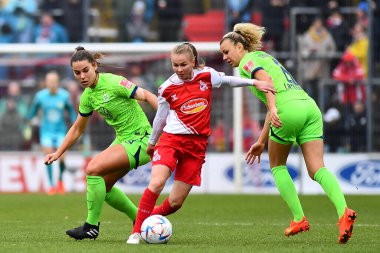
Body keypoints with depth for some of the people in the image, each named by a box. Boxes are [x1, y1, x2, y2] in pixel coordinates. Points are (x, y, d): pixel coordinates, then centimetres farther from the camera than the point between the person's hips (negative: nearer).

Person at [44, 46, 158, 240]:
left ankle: (92, 226, -8)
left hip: (140, 140, -9)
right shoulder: (87, 96, 6)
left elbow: (146, 96, -22)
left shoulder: (113, 82, -18)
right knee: (103, 186, 12)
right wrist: (58, 153, 17)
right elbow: (77, 129, 19)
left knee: (93, 169, -20)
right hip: (123, 139, 9)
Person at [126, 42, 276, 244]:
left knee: (175, 202, -1)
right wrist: (151, 142, 23)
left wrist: (254, 82, 15)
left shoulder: (207, 75, 0)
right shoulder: (167, 88, -3)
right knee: (156, 183, -26)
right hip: (171, 138, -2)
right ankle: (136, 231, -16)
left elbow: (227, 81, 20)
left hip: (196, 145, 2)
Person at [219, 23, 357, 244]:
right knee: (317, 169, -3)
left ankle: (299, 219, 6)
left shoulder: (248, 60, 8)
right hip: (310, 107, 7)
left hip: (289, 109, -7)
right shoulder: (265, 58, 33)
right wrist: (261, 142, 36)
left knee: (277, 166, 13)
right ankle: (343, 211, -25)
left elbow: (265, 78, -15)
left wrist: (273, 109, -27)